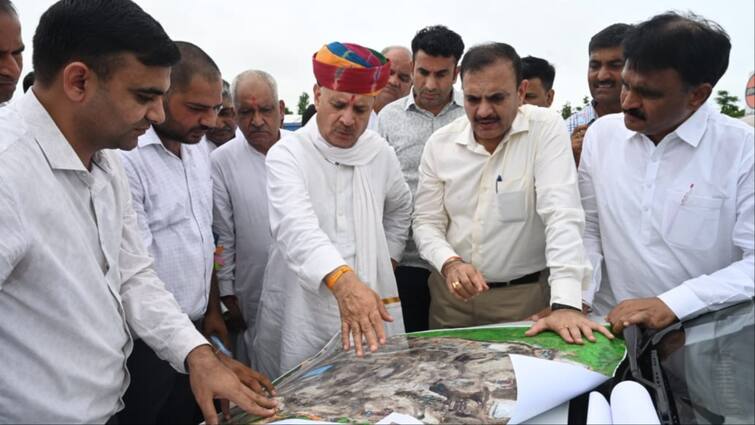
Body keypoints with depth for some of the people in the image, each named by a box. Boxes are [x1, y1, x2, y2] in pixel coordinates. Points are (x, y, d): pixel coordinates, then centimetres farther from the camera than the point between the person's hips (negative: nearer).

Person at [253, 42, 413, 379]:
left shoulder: (381, 153, 4)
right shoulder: (286, 155, -11)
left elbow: (400, 209, 24)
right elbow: (297, 228, -29)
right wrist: (343, 281, -44)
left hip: (372, 305, 4)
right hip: (300, 314, -4)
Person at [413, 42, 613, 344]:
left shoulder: (546, 128, -12)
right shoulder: (440, 143, -2)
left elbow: (562, 214, -22)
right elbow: (426, 223, 1)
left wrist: (566, 303, -32)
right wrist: (450, 263, -19)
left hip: (524, 295, -3)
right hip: (451, 292, 3)